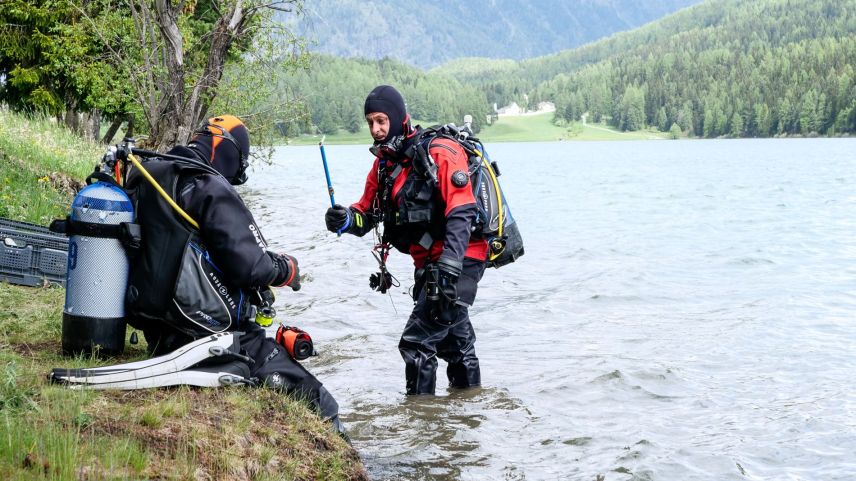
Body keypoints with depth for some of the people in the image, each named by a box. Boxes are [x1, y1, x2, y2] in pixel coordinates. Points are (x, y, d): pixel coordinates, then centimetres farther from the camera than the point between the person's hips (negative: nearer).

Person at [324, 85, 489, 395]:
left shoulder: (440, 154, -17)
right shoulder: (384, 163, 8)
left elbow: (461, 213, -24)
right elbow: (367, 213, 7)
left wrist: (449, 266, -33)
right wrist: (345, 220, -17)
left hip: (461, 262, -9)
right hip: (430, 265, 9)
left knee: (416, 342, -14)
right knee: (453, 338, 23)